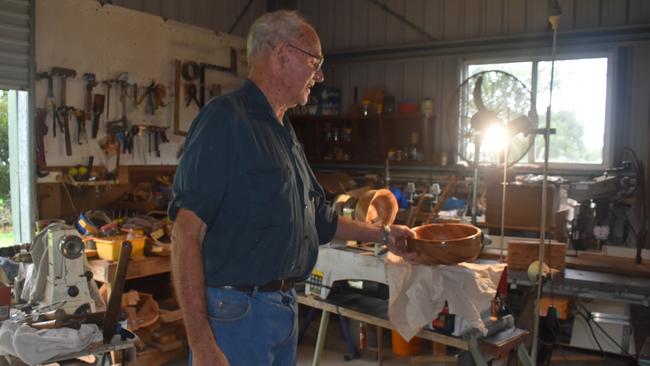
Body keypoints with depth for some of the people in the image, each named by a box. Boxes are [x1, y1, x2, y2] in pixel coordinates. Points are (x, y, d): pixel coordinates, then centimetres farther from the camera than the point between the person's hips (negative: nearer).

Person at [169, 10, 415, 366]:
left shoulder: (285, 133, 12)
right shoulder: (226, 118, -14)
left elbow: (317, 219, 22)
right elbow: (187, 234, -21)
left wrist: (383, 234, 24)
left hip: (286, 307, 9)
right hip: (236, 310, -8)